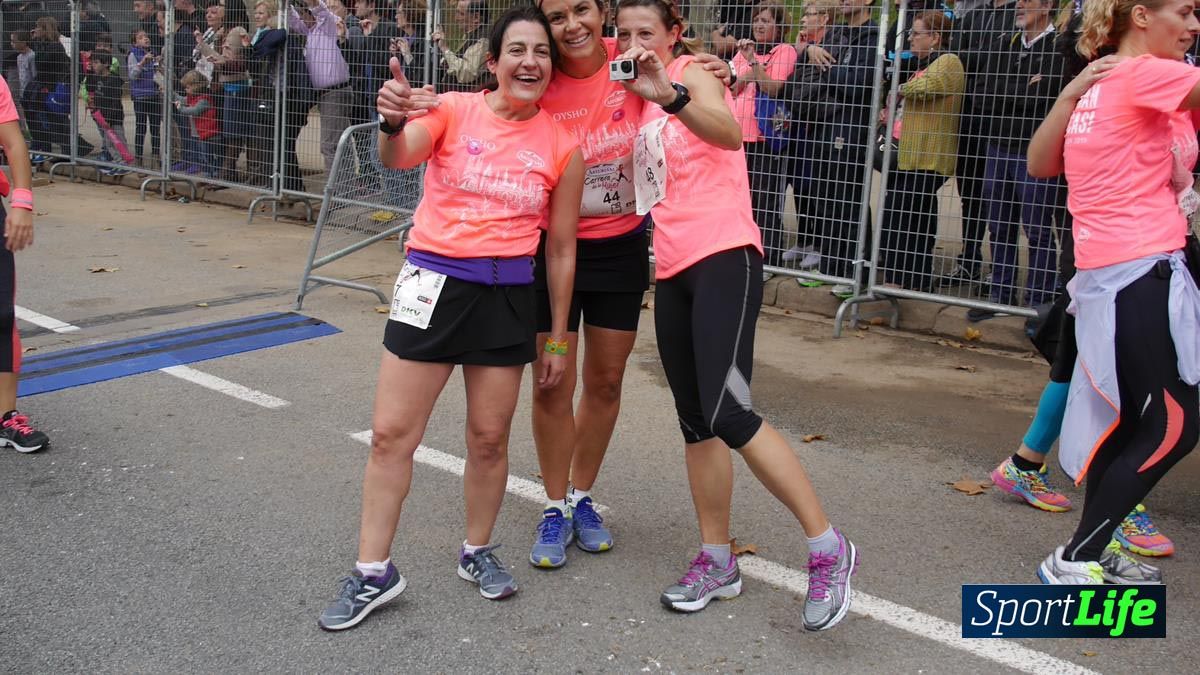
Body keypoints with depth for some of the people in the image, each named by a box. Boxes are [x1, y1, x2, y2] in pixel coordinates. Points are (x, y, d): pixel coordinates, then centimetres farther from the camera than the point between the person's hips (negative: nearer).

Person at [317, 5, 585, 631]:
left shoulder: (562, 146, 0)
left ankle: (478, 552, 33)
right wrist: (393, 122, -47)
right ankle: (373, 573, 16)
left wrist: (557, 338, 7)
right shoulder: (453, 110, -4)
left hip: (509, 295, 1)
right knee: (391, 433, 1)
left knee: (490, 437, 9)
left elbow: (560, 249, 5)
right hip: (433, 281, -1)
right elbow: (398, 158, -23)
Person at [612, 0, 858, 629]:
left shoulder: (694, 73, -3)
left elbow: (729, 133, -27)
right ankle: (717, 560, 21)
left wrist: (669, 95, -43)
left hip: (724, 260, -8)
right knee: (694, 421, 9)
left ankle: (827, 548, -8)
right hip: (672, 269, 8)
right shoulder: (642, 105, 18)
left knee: (729, 413, -20)